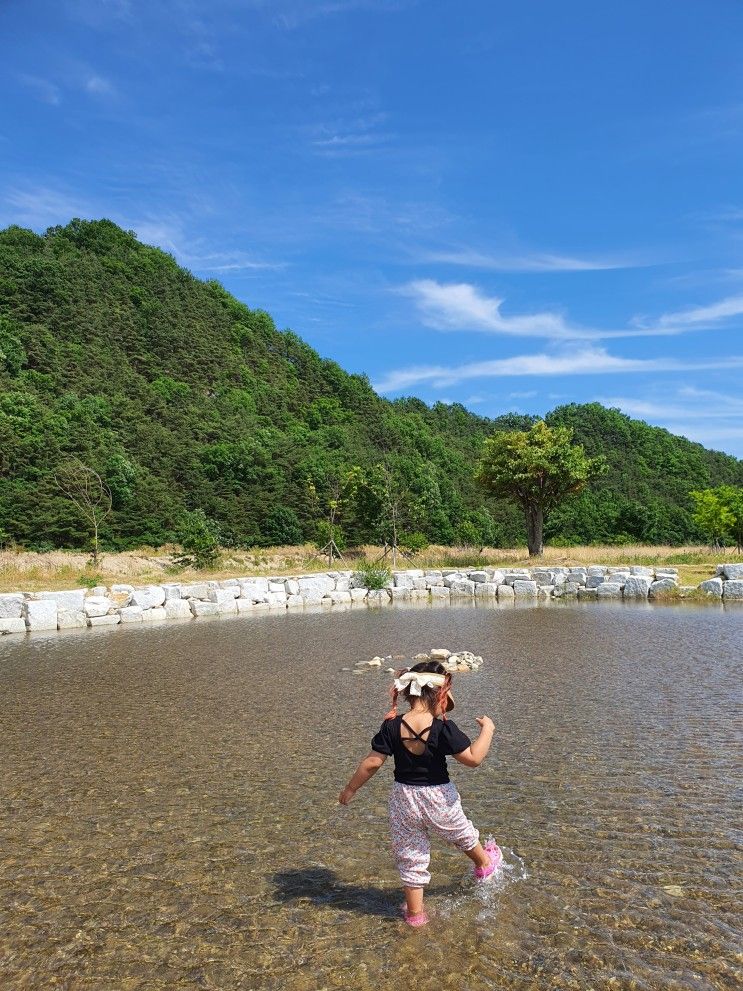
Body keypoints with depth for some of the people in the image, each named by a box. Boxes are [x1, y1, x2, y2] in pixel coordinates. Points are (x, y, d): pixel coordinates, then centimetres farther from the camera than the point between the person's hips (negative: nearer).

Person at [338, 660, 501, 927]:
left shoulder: (392, 727, -14)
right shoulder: (443, 728, -23)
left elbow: (372, 762, -12)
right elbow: (473, 758, -22)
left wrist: (350, 789, 0)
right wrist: (487, 729, -9)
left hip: (403, 798, 1)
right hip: (439, 798, -1)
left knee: (410, 856, 18)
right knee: (463, 834, 29)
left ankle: (415, 912, 30)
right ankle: (485, 863, 56)